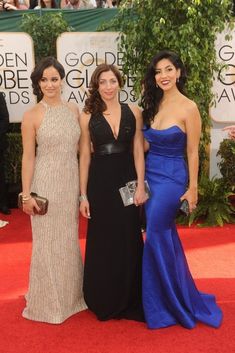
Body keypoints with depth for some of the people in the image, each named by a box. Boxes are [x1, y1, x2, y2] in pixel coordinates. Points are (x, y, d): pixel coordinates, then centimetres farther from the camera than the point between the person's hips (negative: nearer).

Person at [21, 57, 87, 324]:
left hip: (71, 181, 4)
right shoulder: (32, 115, -6)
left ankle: (70, 295, 36)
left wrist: (83, 189, 6)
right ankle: (48, 302, 27)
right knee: (48, 242, 7)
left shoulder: (74, 111, 6)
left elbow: (79, 147, 11)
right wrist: (26, 194, -9)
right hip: (46, 183, -4)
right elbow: (28, 157, -6)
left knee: (69, 239, 16)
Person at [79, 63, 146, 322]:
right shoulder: (88, 117, 0)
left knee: (128, 240, 8)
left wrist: (141, 185, -5)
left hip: (127, 181, 1)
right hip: (100, 183, 0)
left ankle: (129, 301, 29)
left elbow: (138, 151, 2)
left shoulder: (133, 112, 3)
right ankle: (103, 302, 30)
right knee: (102, 242, 9)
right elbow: (84, 157, 1)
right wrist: (83, 195, -1)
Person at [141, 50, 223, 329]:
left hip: (171, 178, -6)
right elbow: (146, 144, 12)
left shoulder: (188, 108, -9)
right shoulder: (152, 105, 9)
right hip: (149, 174, 6)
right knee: (165, 238, 14)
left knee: (155, 236, -4)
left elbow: (192, 152, -8)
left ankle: (160, 307, 18)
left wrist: (192, 188, -7)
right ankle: (178, 298, 34)